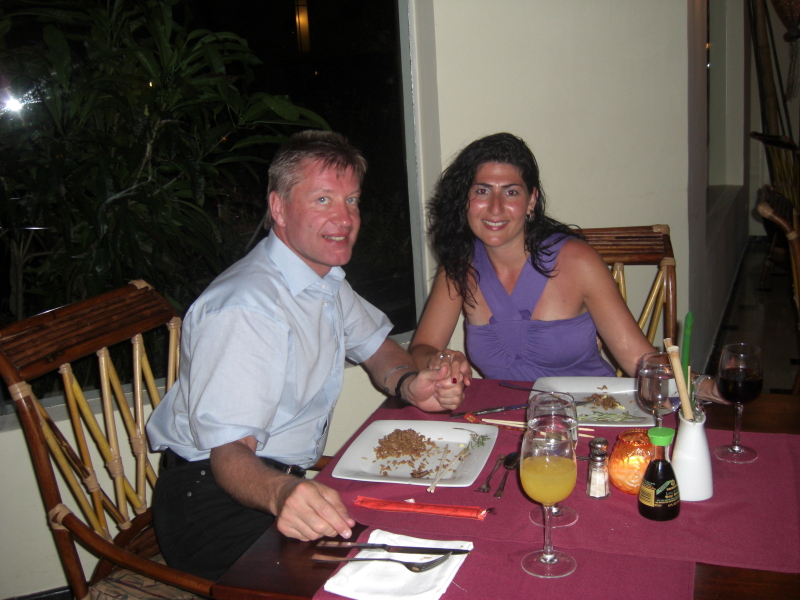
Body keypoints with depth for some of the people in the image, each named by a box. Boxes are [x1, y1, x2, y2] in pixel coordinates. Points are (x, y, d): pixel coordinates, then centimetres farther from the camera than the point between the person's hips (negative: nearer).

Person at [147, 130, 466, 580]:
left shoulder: (328, 280, 5)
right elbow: (230, 452, -28)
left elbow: (376, 349, 18)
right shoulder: (245, 310, -24)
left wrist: (409, 385, -5)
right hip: (215, 505, -8)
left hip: (292, 480, 9)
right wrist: (281, 493, -50)